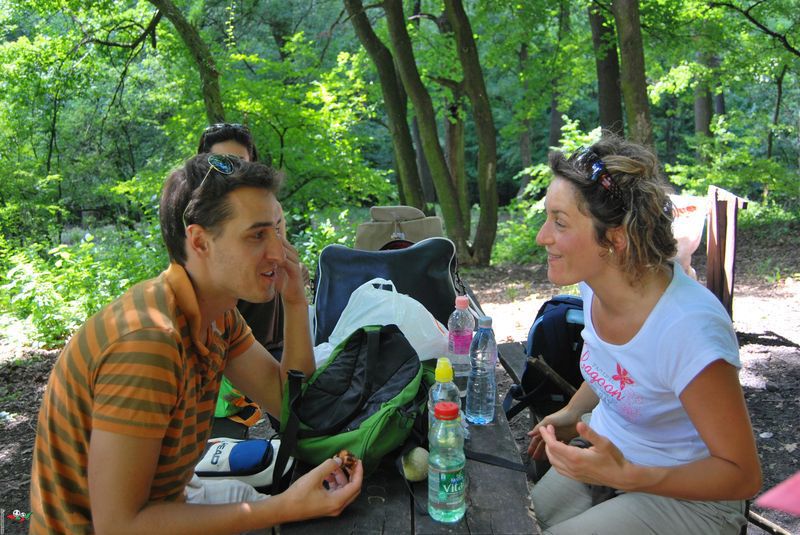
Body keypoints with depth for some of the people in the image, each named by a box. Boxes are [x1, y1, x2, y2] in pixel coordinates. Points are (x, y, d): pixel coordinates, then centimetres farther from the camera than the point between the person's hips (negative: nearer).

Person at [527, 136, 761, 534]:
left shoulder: (688, 330, -33)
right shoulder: (597, 280, -9)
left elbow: (742, 475, -23)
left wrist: (626, 476, -34)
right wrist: (572, 413, 6)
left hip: (686, 493, -6)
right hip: (606, 449, 7)